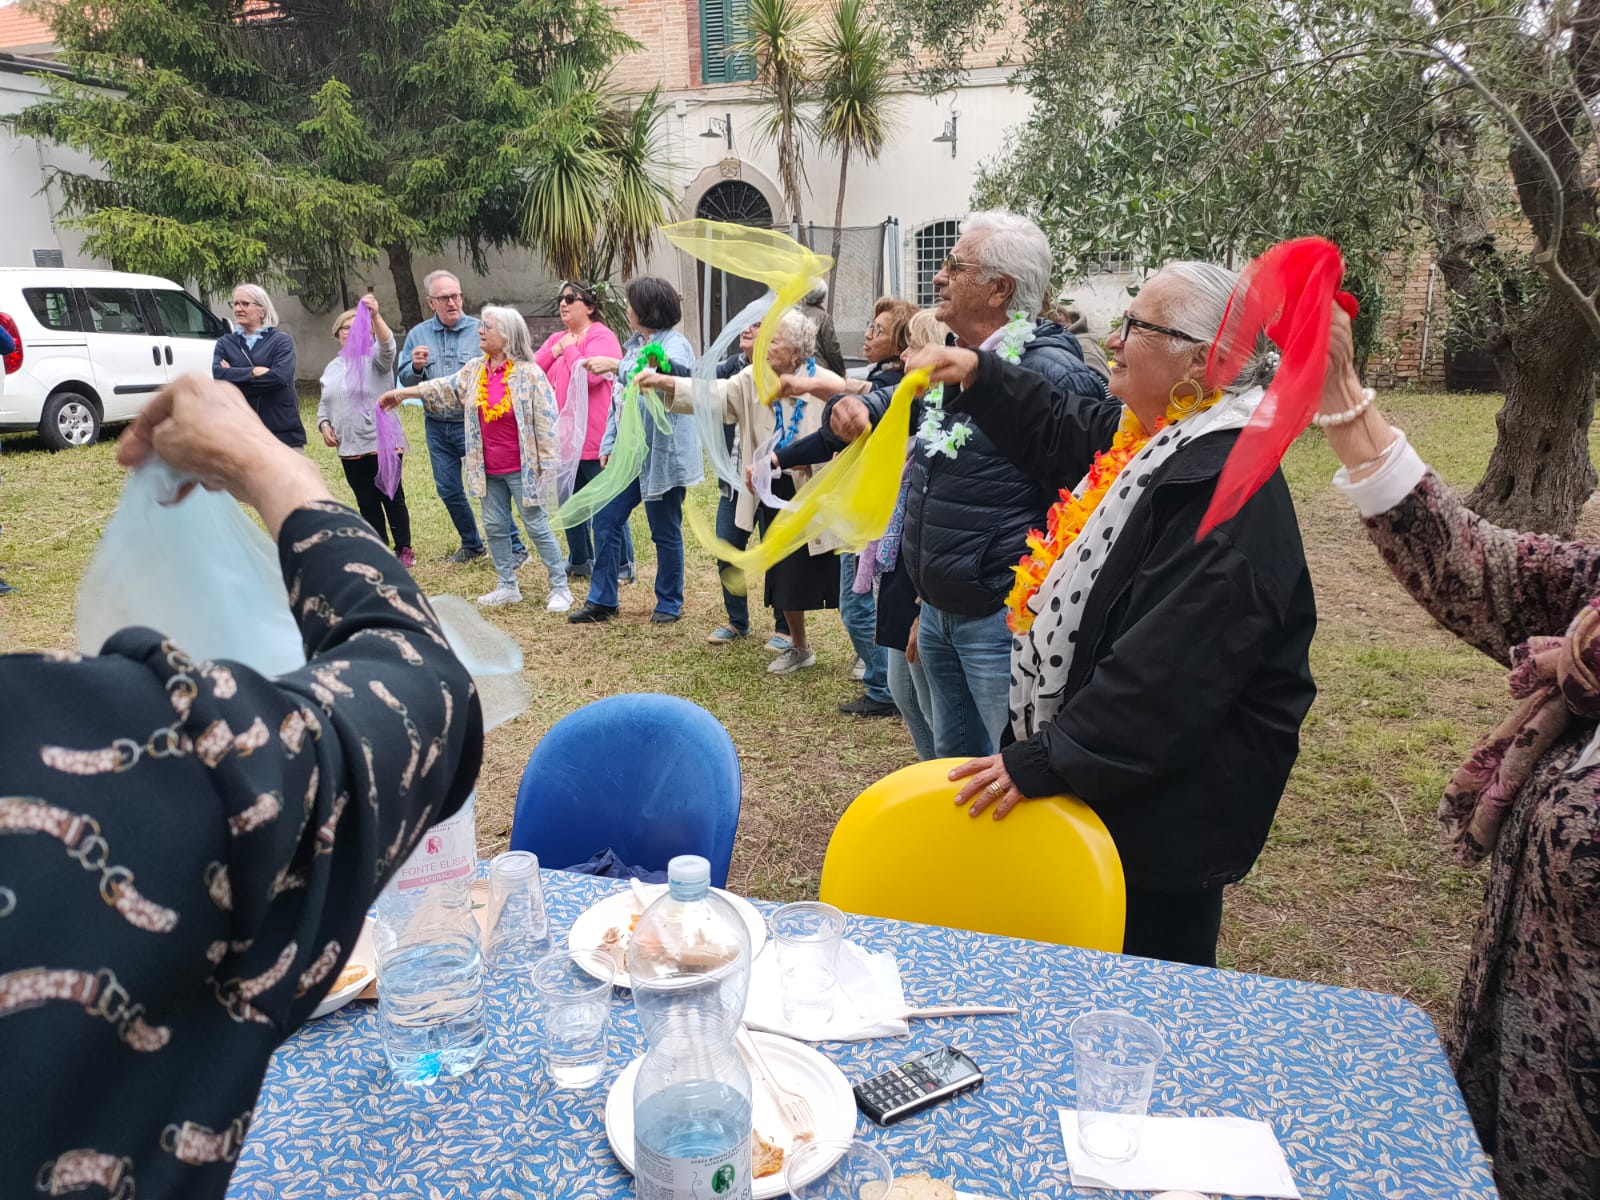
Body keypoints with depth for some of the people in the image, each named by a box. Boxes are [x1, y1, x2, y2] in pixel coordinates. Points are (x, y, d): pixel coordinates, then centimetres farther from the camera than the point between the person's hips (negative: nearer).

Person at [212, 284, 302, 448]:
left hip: (282, 432, -2)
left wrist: (236, 376, -7)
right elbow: (218, 374, -5)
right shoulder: (225, 343, 12)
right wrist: (253, 372, -15)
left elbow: (280, 376, -13)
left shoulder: (281, 340, 4)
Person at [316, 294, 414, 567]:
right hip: (350, 449, 6)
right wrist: (324, 425, 3)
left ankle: (404, 550, 13)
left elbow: (387, 346, -27)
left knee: (392, 499, 1)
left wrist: (375, 316, -42)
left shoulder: (374, 359, -3)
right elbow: (325, 405, 23)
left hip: (382, 444, -6)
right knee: (366, 503, 11)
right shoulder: (332, 368, 15)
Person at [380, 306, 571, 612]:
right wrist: (404, 392, 23)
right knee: (494, 526, 12)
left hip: (521, 468, -7)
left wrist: (547, 463, -16)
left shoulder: (529, 373, -13)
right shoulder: (474, 370, 7)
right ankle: (507, 587, 25)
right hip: (489, 469, 7)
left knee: (537, 526, -1)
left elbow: (545, 422, -14)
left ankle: (560, 588, 8)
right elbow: (446, 388, 21)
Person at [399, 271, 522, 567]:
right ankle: (472, 544, 30)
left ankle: (514, 548, 7)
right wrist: (416, 367, -14)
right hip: (437, 427, 5)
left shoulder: (479, 331, -5)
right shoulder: (417, 335, 6)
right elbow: (406, 381, 5)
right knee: (448, 491, 12)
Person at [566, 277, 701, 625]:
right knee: (605, 520, 5)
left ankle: (669, 603, 20)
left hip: (661, 453, -8)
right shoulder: (633, 345, 15)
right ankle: (602, 600, 15)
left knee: (665, 532, 3)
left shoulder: (675, 343, -10)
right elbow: (618, 400, 16)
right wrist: (609, 444, 10)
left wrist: (616, 366, -37)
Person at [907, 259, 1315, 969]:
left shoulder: (1226, 481, -25)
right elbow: (1054, 433, 28)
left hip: (1172, 804, -10)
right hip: (1106, 775, 10)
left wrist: (1045, 758, -30)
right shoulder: (1148, 437, 6)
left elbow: (1171, 664, -32)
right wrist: (978, 375, 18)